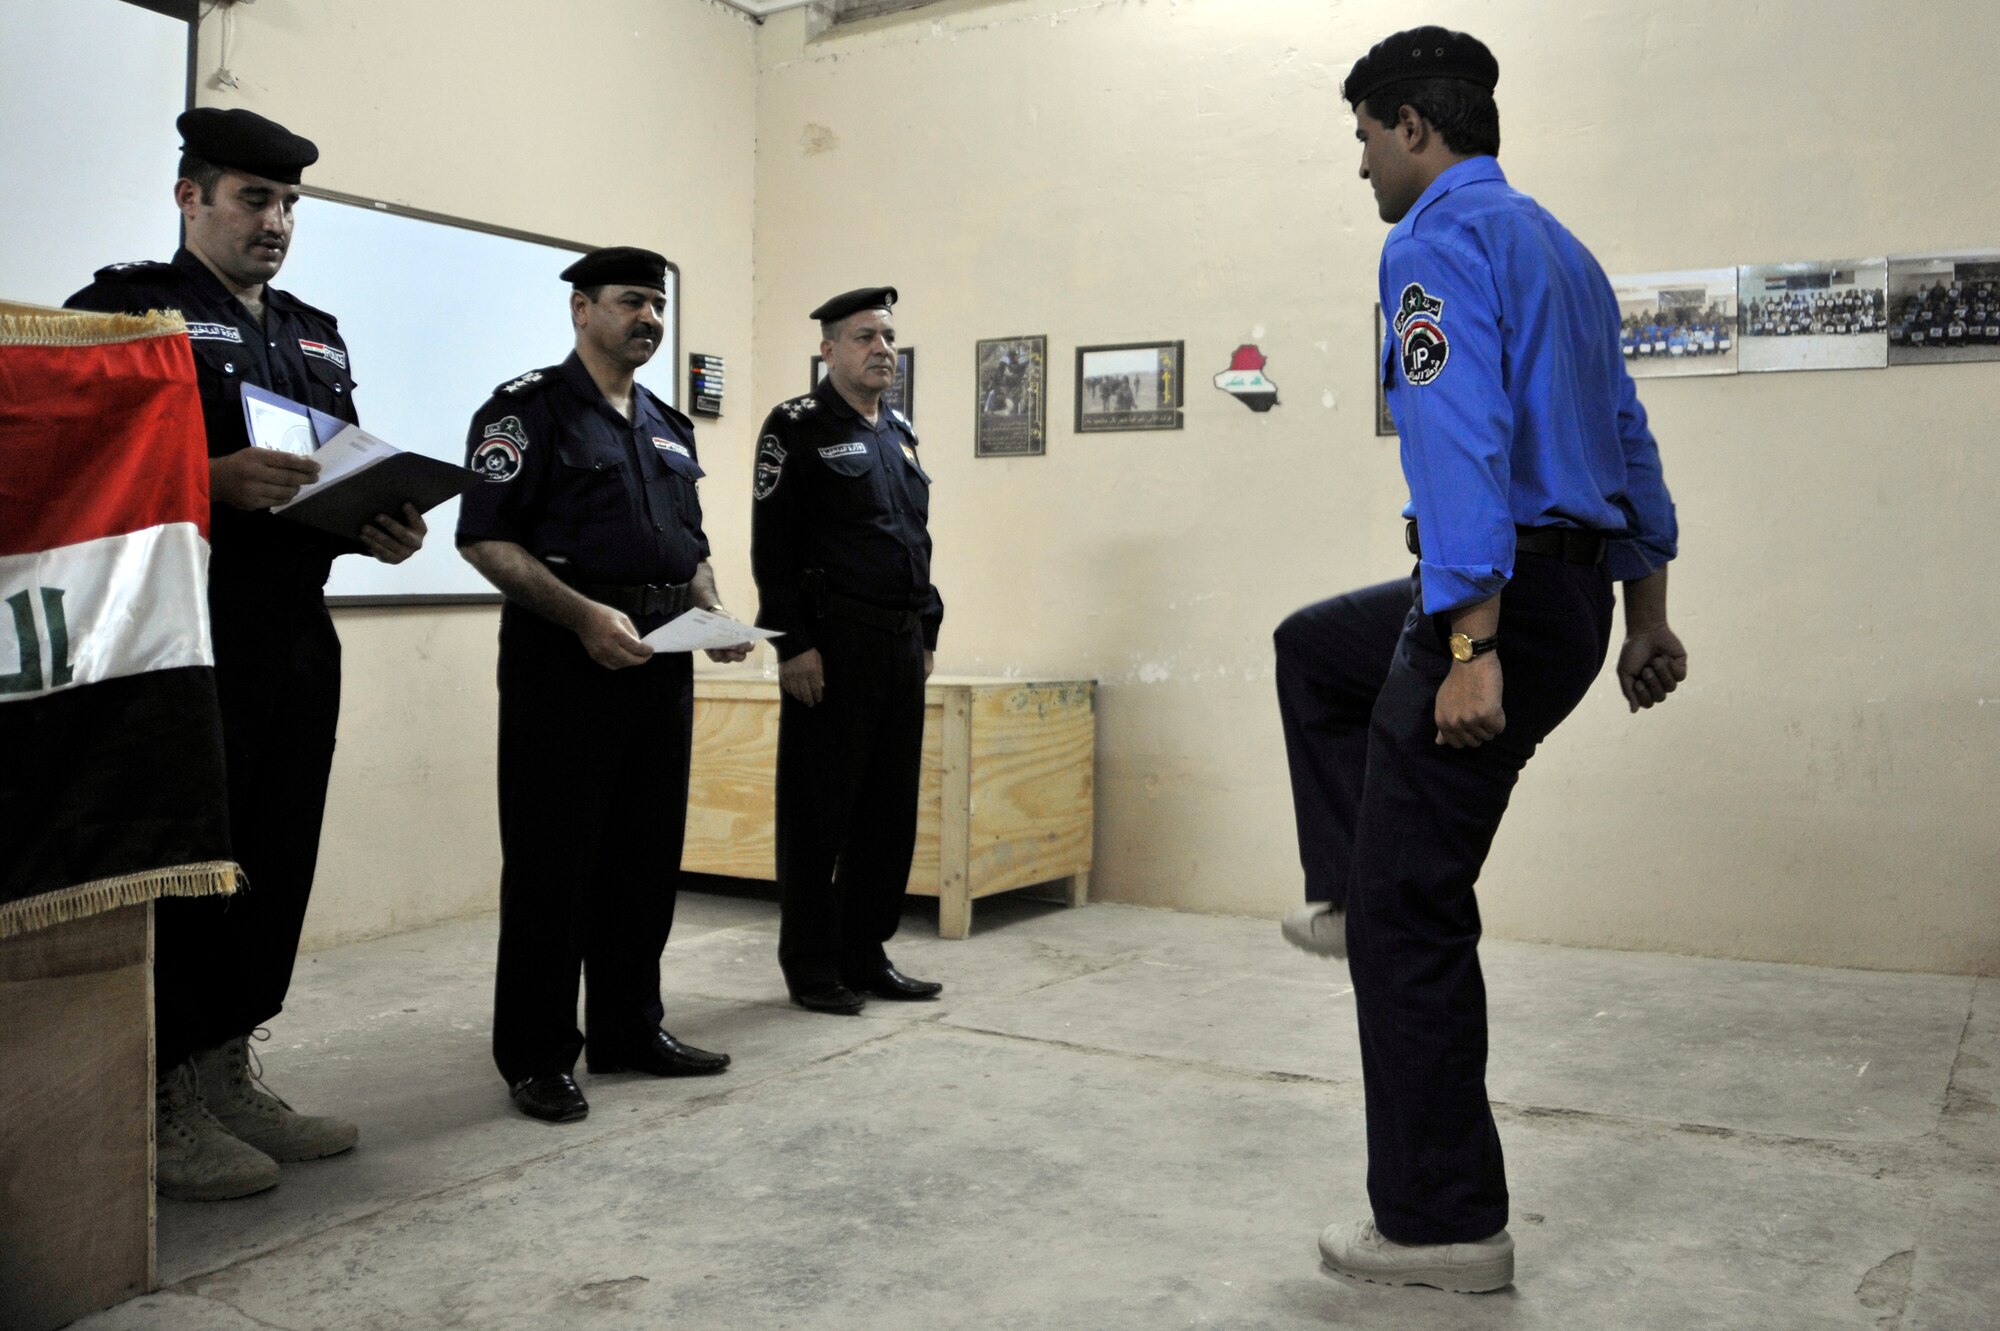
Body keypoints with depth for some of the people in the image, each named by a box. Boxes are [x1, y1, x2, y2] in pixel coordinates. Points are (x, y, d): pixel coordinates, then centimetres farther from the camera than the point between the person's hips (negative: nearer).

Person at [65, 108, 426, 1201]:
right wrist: (212, 478, -22)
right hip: (187, 632, -7)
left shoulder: (318, 336, 22)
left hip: (296, 637, 7)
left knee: (277, 860, 9)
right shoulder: (127, 308, 1)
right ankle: (160, 1106, 7)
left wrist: (379, 530, 2)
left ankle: (227, 1079, 21)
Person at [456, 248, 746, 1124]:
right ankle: (537, 1056, 9)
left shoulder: (669, 428, 18)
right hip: (564, 656, -7)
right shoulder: (527, 409, -4)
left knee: (648, 855, 12)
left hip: (661, 656, 7)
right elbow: (485, 539, -12)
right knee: (552, 861, -2)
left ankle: (630, 1028, 24)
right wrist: (584, 615, -22)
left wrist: (715, 618, 4)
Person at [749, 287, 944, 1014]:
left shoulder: (900, 432, 17)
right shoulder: (797, 427, -5)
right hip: (831, 641, -7)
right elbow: (772, 544, -12)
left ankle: (866, 954, 22)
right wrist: (793, 644, -17)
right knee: (818, 808, 0)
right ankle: (811, 968, 11)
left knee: (890, 806, 10)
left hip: (901, 642, 7)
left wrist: (927, 632, 16)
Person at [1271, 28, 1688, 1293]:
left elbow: (1463, 443, -24)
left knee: (1412, 915, 0)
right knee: (1315, 651, 31)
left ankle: (1444, 1225, 10)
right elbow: (1630, 442, 20)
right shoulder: (1559, 246, 18)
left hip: (1498, 592, -10)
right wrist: (1647, 620, 24)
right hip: (1575, 590, 10)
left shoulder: (1437, 240, -11)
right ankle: (1347, 895, 30)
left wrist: (1471, 650, -29)